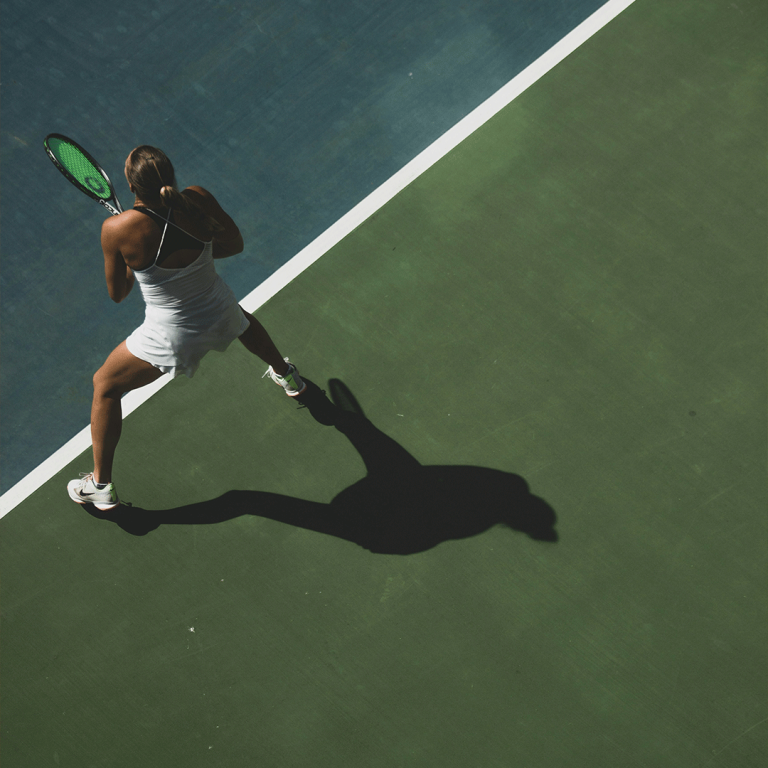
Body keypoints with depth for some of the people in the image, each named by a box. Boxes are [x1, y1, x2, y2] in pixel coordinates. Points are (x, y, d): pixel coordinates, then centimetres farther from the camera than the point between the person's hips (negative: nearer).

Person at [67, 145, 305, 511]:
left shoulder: (117, 229, -25)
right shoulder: (197, 199, -18)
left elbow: (116, 293, -8)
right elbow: (234, 243, 1)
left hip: (171, 337, -3)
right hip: (221, 314, 4)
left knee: (104, 386, 20)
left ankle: (100, 486, 28)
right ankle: (287, 377, 68)